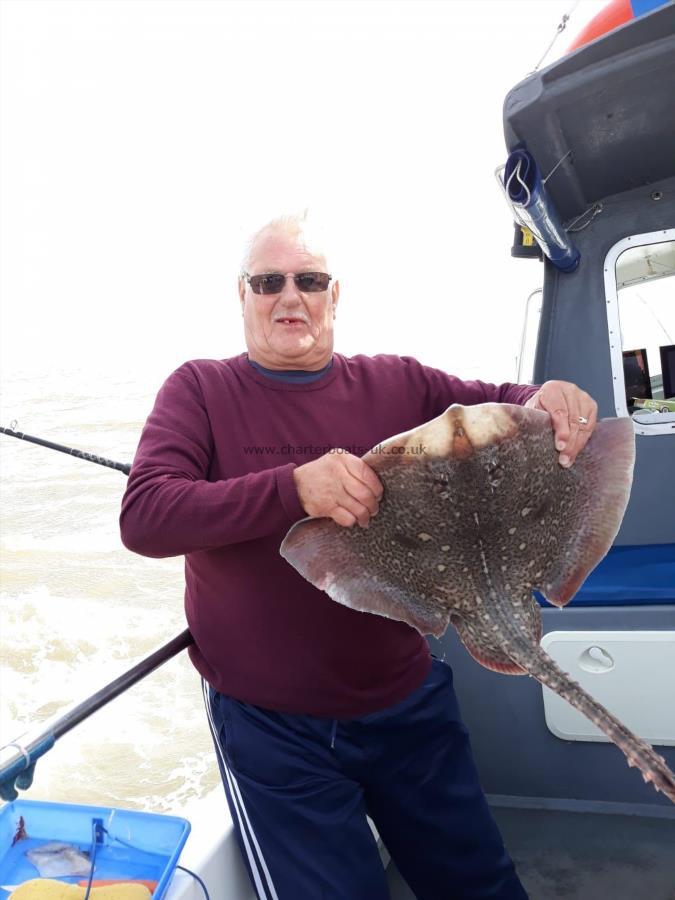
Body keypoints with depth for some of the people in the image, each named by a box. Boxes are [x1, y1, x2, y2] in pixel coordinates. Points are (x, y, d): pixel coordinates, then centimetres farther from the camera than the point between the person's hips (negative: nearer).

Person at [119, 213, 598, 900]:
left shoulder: (396, 384, 0)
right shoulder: (200, 390, -6)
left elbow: (499, 404, 8)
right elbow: (144, 517, -19)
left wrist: (546, 401, -18)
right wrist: (295, 488, -33)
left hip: (407, 702, 3)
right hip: (271, 726, -2)